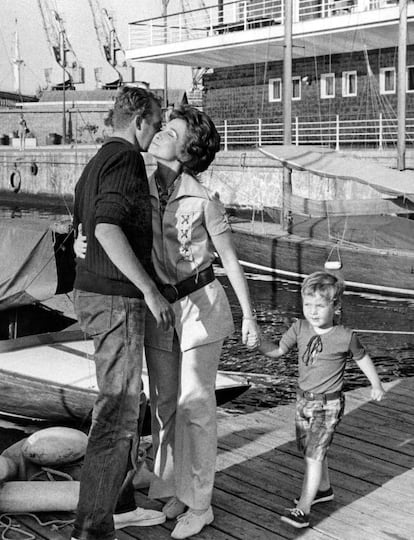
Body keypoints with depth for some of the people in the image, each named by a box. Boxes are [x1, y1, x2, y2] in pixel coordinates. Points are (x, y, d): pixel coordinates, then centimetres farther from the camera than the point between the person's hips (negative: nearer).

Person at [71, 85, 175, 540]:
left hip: (92, 292, 10)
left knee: (121, 402, 18)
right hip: (116, 301, -10)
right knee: (117, 412, -6)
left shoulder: (96, 162, 16)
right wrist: (150, 290, -28)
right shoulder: (126, 159, -14)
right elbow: (107, 228, -28)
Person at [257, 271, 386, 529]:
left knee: (314, 455, -9)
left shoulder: (345, 337, -15)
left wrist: (376, 385, 15)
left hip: (328, 404, -6)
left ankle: (303, 510, -5)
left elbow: (362, 357, 2)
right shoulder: (300, 328, -6)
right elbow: (278, 351, -3)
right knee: (312, 450, 20)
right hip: (304, 400, 6)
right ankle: (324, 488, 43)